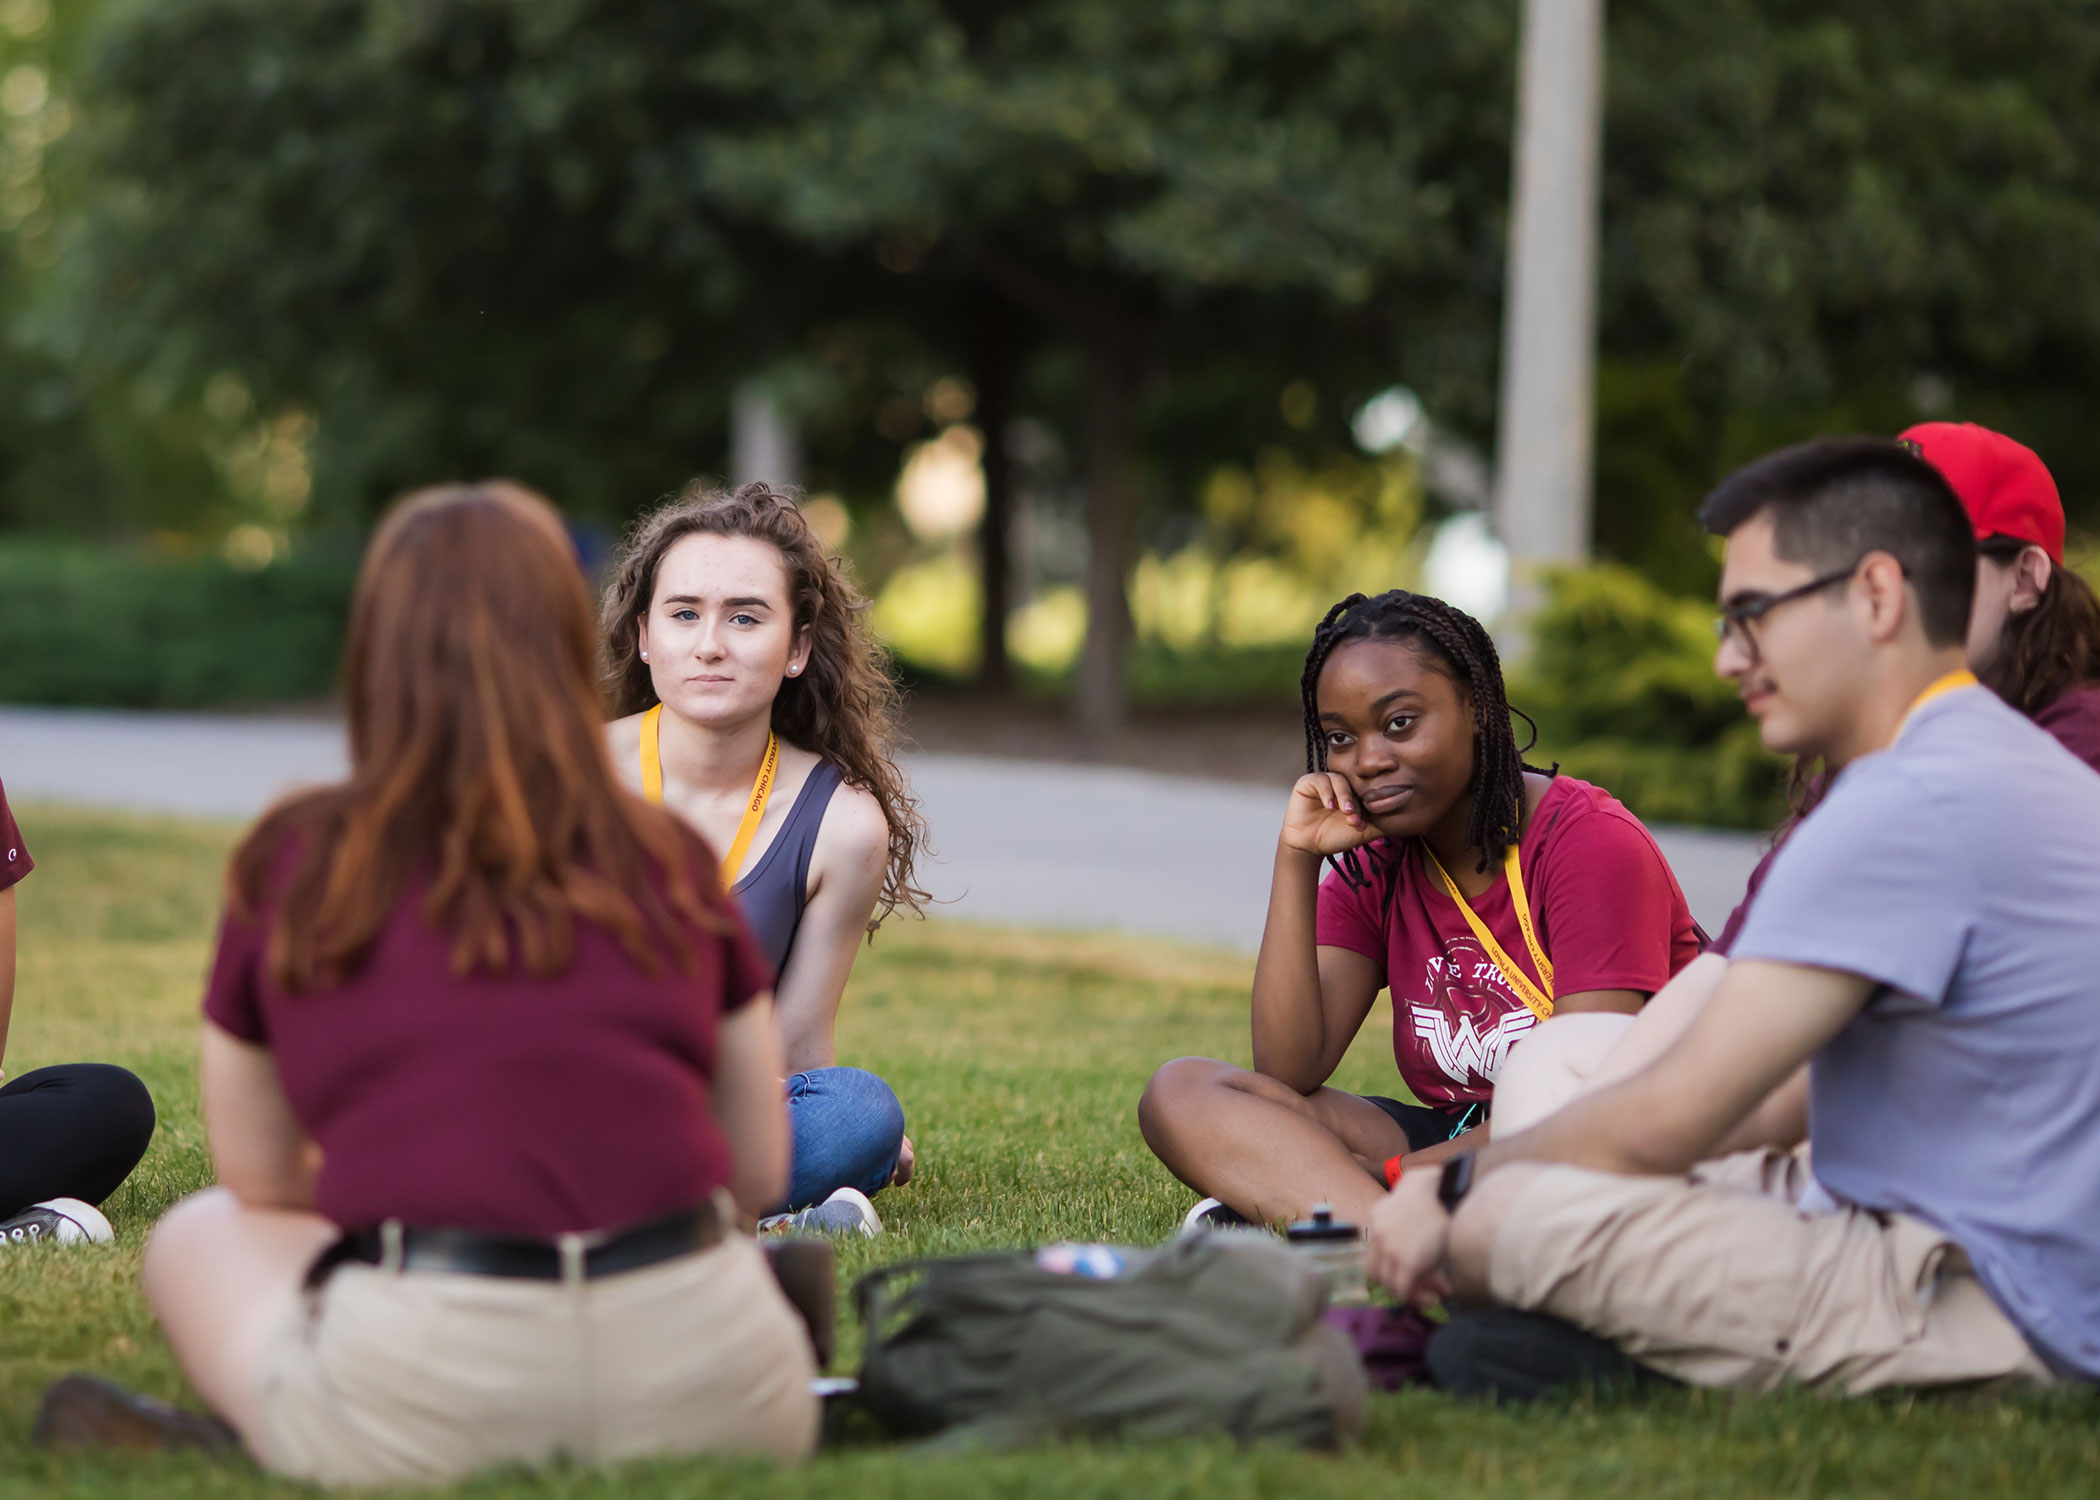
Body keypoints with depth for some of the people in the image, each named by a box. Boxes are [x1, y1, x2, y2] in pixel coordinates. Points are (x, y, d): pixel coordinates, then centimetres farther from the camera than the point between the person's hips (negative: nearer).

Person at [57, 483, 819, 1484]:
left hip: (419, 1399, -1)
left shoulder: (288, 870, 8)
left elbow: (262, 1186, 20)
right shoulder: (669, 860, 11)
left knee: (195, 1239, 27)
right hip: (708, 1391, 1)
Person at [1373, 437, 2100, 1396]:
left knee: (1504, 1216, -21)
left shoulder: (1913, 807, -19)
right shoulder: (2008, 761, 16)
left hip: (1987, 1309, -11)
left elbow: (1665, 1124, -18)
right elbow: (1795, 1094, 19)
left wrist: (1456, 1184, -1)